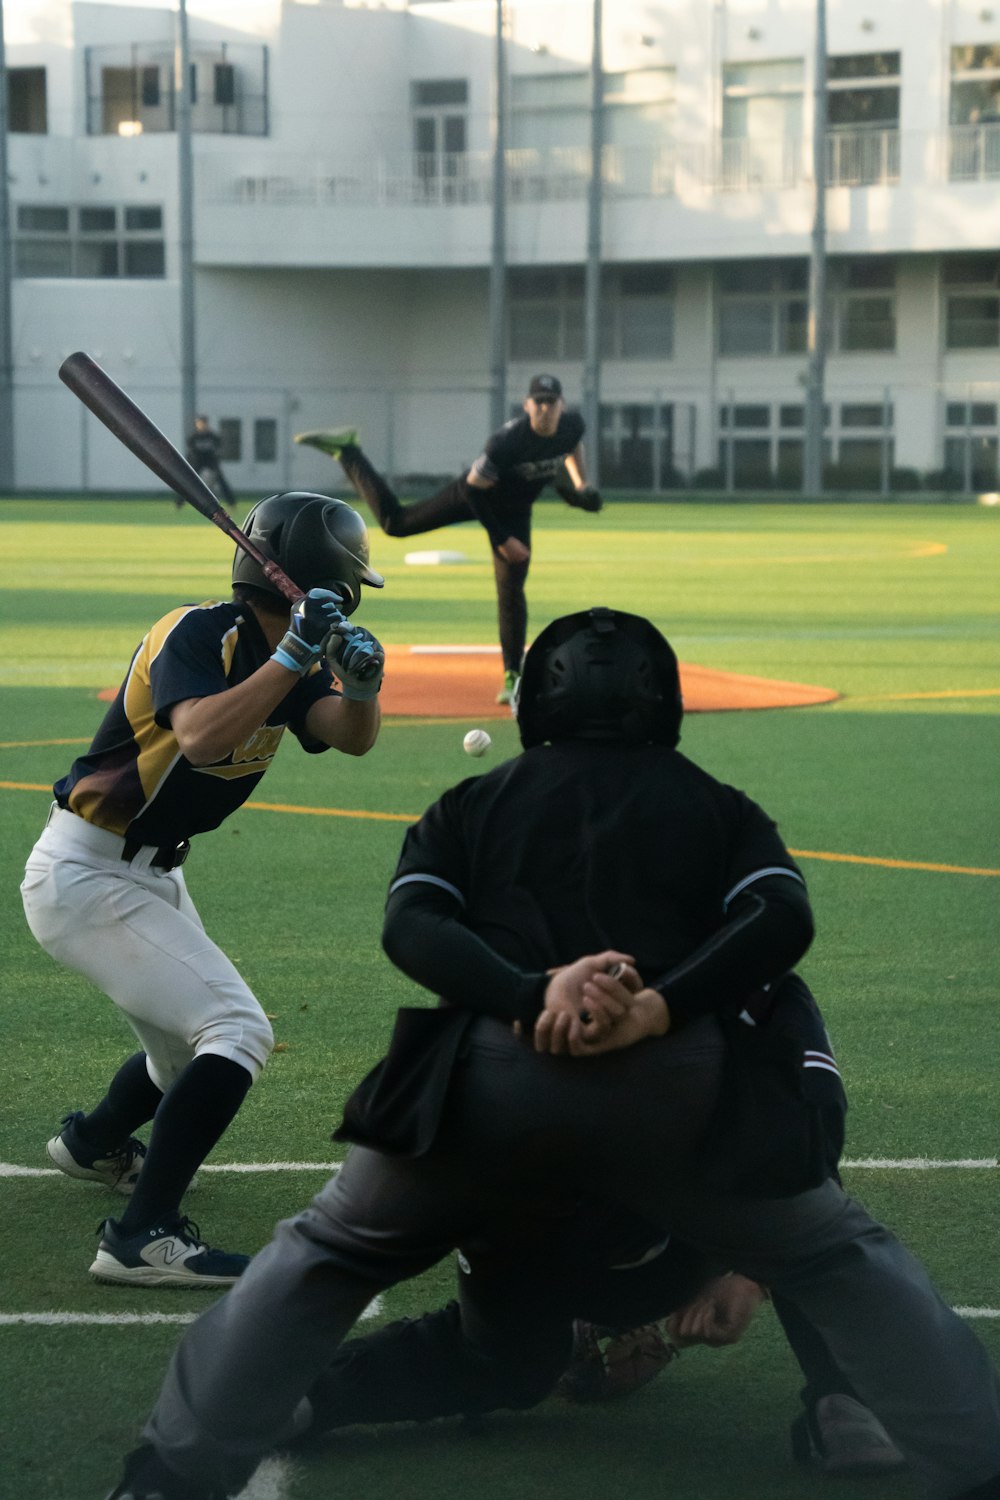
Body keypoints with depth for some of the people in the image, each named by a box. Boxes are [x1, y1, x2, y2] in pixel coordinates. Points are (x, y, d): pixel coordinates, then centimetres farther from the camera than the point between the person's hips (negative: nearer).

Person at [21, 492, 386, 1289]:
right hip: (86, 878, -10)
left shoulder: (278, 654, 7)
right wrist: (291, 658, -39)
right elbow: (201, 736, -37)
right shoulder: (198, 635, -20)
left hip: (150, 876, 10)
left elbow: (352, 737, -5)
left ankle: (93, 1141, 54)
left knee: (190, 1052, 24)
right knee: (238, 1030, -20)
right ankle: (142, 1235, -21)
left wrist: (361, 681, -25)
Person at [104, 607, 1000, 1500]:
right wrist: (657, 1009, -9)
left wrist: (532, 994, -10)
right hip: (676, 1076, 0)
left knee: (320, 1261, 19)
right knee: (846, 1263, 16)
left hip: (494, 1074, 1)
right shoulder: (719, 805, 25)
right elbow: (782, 920, 3)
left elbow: (410, 924, 5)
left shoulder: (471, 806, 26)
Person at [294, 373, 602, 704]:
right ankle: (344, 450, 16)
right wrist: (501, 540, -23)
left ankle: (512, 677, 3)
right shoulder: (507, 441, -36)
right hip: (475, 496, -4)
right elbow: (473, 490, -27)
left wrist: (581, 484, -4)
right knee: (394, 521, 2)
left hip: (516, 512, 4)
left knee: (511, 591, -4)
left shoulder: (573, 425, -18)